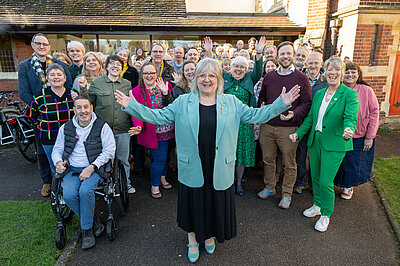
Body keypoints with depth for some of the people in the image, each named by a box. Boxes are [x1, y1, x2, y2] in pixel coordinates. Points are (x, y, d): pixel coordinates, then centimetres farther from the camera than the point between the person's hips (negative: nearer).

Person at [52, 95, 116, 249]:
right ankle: (94, 223, -3)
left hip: (94, 169, -3)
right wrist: (58, 162, -5)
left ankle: (87, 230, -8)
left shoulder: (102, 127, 0)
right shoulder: (66, 128, 12)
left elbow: (109, 151, -6)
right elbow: (57, 150, 19)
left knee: (85, 191, -31)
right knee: (68, 195, -24)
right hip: (72, 170, 3)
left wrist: (91, 167, -16)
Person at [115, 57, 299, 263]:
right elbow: (159, 116, 1)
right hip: (192, 167, 0)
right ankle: (192, 240, 41)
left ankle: (210, 235, 46)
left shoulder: (231, 103, 3)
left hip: (219, 168, 1)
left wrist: (281, 104, -3)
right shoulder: (182, 102, 1)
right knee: (193, 202, 14)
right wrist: (131, 106, -7)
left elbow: (255, 115, 5)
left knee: (215, 203, 15)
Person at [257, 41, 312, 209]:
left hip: (289, 128, -3)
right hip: (267, 126, 4)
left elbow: (307, 103, -4)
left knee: (289, 164, 8)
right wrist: (261, 107, 0)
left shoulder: (301, 78, -3)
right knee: (268, 160, 16)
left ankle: (287, 194, 26)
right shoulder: (269, 76, 8)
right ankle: (269, 188, 35)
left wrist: (293, 115, -20)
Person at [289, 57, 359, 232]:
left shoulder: (349, 94, -8)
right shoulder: (319, 94, 10)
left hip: (334, 145, -5)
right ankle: (317, 206, 39)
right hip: (315, 141, 6)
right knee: (315, 177, 16)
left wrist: (348, 130, -42)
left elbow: (351, 117, -21)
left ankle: (325, 215, 21)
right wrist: (299, 133, 7)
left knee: (325, 181, -2)